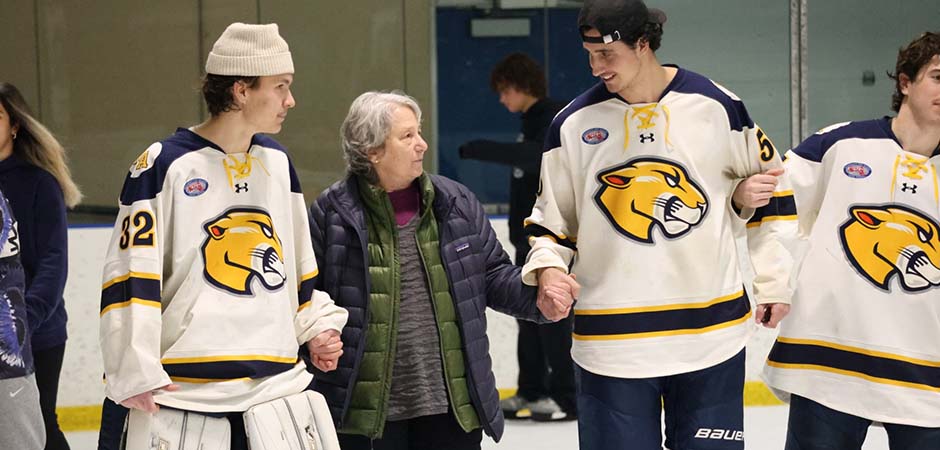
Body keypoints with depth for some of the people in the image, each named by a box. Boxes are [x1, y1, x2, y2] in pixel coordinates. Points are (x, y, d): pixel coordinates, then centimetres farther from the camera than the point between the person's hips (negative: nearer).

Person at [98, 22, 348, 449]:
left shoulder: (277, 161, 11)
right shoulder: (164, 165, -9)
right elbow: (131, 273, -10)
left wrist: (318, 325, 12)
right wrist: (136, 374, -13)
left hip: (277, 383, 6)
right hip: (184, 387, -6)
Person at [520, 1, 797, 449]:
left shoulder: (716, 106, -3)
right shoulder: (573, 124, 0)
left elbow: (770, 187, 9)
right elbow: (552, 219, 11)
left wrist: (771, 281, 9)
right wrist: (549, 267, -9)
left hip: (710, 332, 0)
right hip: (611, 340, 1)